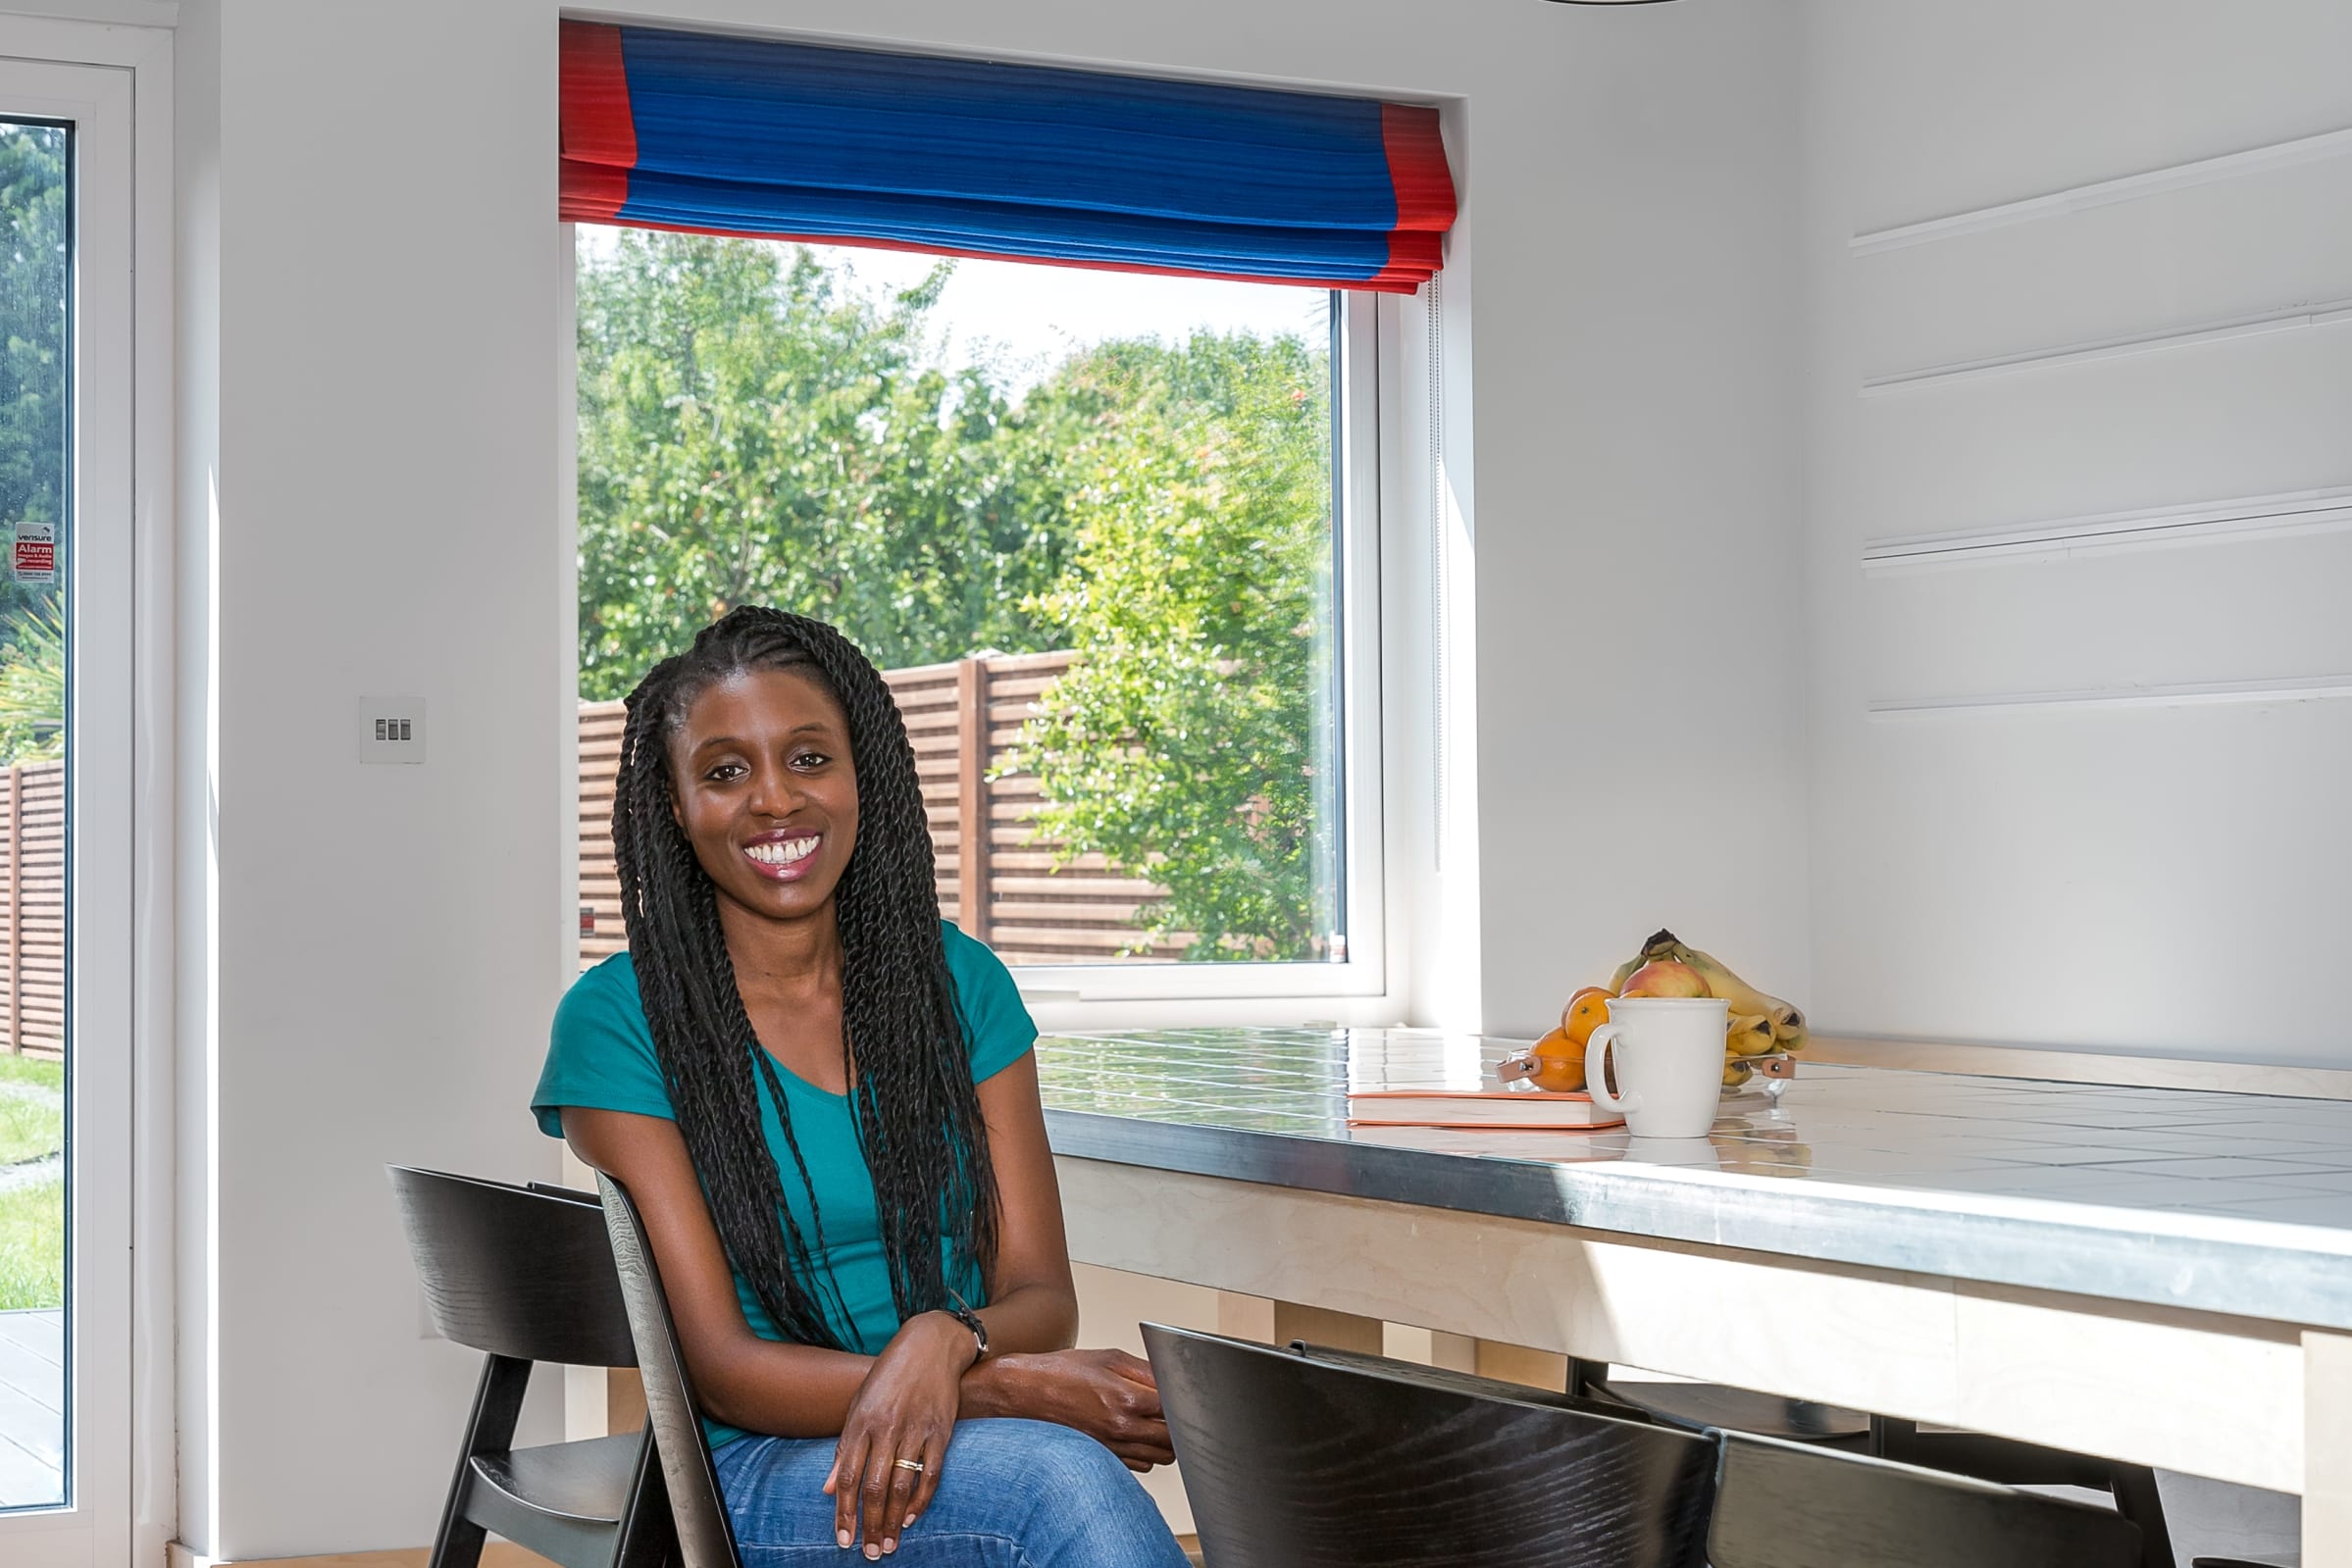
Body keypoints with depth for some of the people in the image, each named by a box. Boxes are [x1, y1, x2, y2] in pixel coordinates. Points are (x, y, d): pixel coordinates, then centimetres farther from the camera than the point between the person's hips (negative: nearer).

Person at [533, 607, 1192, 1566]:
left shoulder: (957, 982, 9)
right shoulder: (618, 1021, -3)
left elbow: (1041, 1296, 6)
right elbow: (722, 1369, -8)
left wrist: (945, 1341, -19)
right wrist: (1009, 1389, -22)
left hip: (952, 1450, 4)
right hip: (755, 1477, -4)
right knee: (1058, 1476, -35)